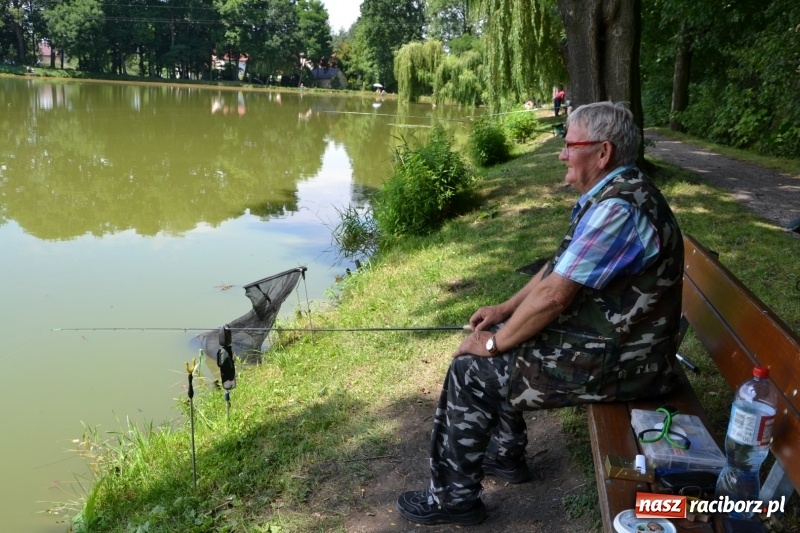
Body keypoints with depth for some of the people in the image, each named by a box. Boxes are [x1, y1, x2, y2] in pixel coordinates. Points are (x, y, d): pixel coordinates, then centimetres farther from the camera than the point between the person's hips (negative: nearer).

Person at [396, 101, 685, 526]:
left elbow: (553, 296, -26)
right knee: (501, 341, 18)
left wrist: (495, 343, -13)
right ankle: (506, 454, 30)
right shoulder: (613, 195, 8)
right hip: (602, 335, 10)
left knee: (471, 371, -7)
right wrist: (505, 310, 12)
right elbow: (558, 268, 16)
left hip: (614, 361, -10)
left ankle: (454, 496, 9)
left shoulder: (618, 208, -26)